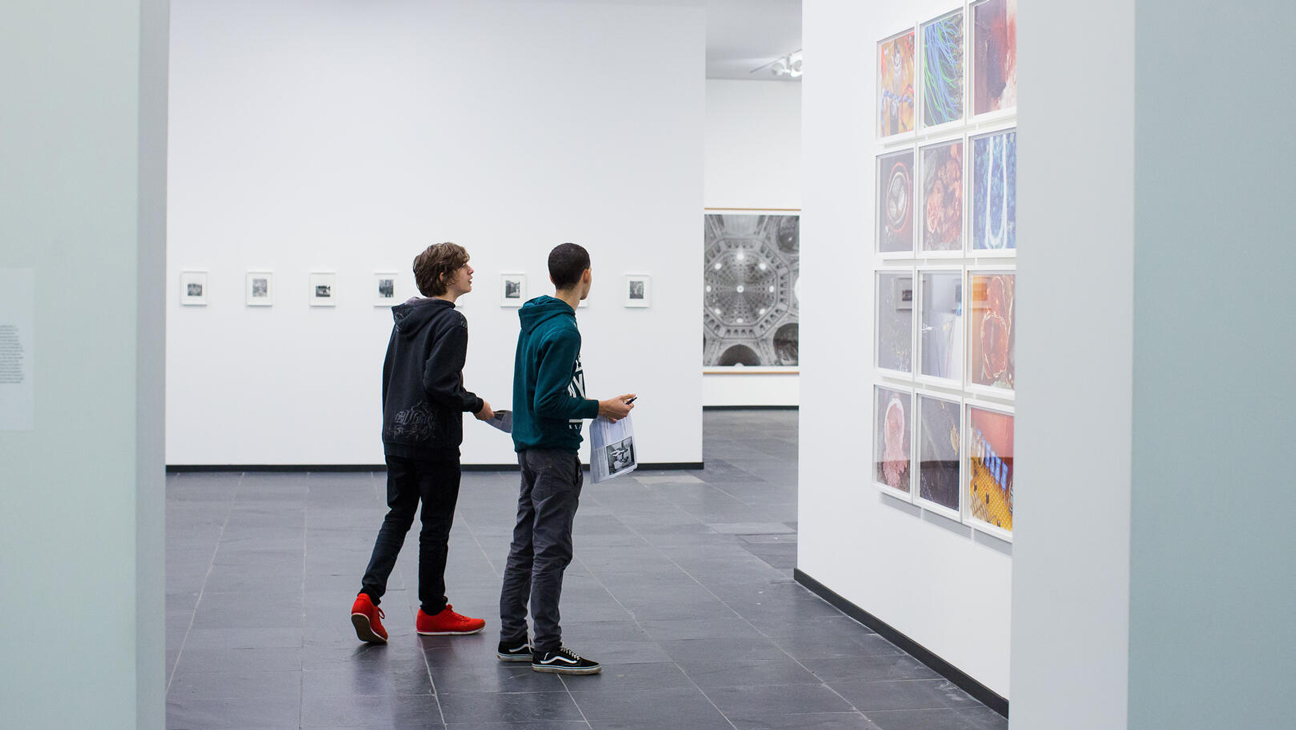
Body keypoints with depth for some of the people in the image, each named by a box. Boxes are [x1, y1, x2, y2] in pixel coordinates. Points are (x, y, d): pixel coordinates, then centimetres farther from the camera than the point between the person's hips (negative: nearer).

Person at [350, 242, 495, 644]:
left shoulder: (406, 317, 11)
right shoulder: (451, 322, -15)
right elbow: (439, 383, -23)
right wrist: (477, 405, -8)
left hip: (396, 436, 7)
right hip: (435, 441, -7)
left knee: (398, 516, 13)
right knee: (436, 524, 5)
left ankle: (368, 596, -3)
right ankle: (433, 611, 16)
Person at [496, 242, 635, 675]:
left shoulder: (533, 322, 11)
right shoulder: (563, 331, -18)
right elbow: (550, 403, -22)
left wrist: (592, 406, 20)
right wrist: (602, 408, -14)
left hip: (530, 448, 9)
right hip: (554, 452, -9)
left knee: (524, 546, 13)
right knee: (551, 549, -4)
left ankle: (512, 640, 19)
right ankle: (547, 648, 0)